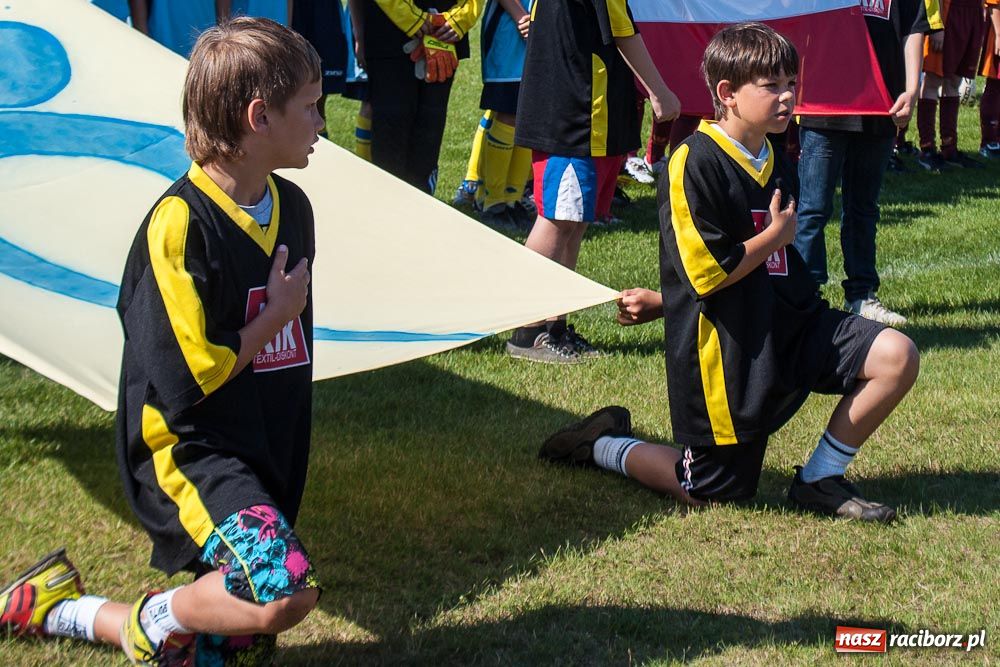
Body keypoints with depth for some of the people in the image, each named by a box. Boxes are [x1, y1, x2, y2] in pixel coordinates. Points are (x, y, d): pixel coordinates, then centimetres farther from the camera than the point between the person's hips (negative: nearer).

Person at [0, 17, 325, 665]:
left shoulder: (292, 207, 6)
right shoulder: (181, 225, -19)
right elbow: (187, 380, -20)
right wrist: (276, 315, -8)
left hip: (266, 451, 8)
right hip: (189, 447, -8)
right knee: (285, 588, -30)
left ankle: (73, 611, 24)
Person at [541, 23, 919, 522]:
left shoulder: (778, 165, 9)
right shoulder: (695, 162, -16)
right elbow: (708, 273, -21)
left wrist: (665, 302, 14)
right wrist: (778, 235, -7)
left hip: (788, 326, 7)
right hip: (723, 350, -7)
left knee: (896, 356, -11)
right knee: (714, 493, 3)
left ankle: (819, 480, 5)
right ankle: (602, 445, 27)